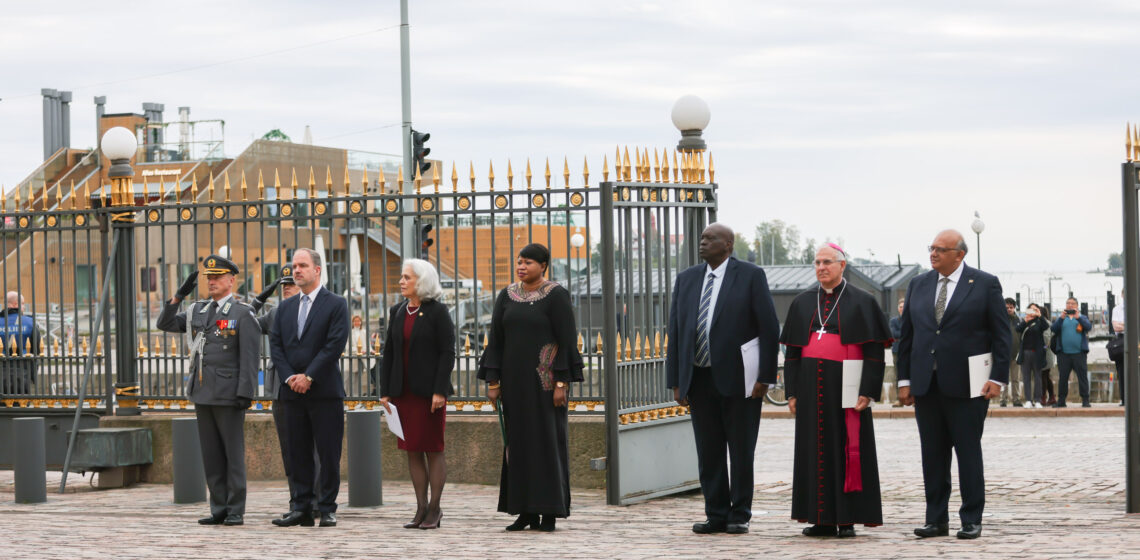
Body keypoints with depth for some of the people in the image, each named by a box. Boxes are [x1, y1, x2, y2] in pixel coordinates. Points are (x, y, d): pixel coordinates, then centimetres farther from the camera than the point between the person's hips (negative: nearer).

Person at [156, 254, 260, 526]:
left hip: (228, 394, -6)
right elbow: (164, 324, 10)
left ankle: (236, 511, 3)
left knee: (233, 453, -1)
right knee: (211, 453, 8)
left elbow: (250, 357, -10)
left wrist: (245, 393, -18)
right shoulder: (198, 311, 14)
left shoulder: (243, 313, -5)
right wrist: (180, 295, -1)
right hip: (203, 393, 6)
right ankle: (219, 509, 13)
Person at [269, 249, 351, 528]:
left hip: (325, 390, -5)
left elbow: (335, 345, -10)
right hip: (292, 391, 5)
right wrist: (289, 377, -6)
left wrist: (309, 377, -14)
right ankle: (302, 508, 11)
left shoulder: (336, 304, -2)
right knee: (298, 452, 6)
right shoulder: (285, 307, 15)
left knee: (328, 453, -3)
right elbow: (275, 345, 9)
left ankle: (327, 509, 2)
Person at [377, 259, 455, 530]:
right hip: (404, 393, 6)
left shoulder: (437, 312, -5)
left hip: (429, 392, -6)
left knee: (433, 450, -1)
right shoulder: (397, 312, 11)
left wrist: (439, 391, -15)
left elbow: (447, 352, -9)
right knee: (412, 451, 6)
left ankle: (434, 508, 4)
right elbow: (388, 353, 12)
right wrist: (385, 391, 6)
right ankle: (421, 508, 11)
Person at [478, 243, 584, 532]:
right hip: (515, 378, 5)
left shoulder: (556, 295, -7)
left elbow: (567, 340, -11)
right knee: (519, 440, 6)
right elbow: (496, 340, 7)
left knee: (548, 439, -3)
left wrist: (562, 382, -16)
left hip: (545, 377, -5)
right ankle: (526, 510, 11)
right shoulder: (506, 296, 8)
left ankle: (550, 511, 1)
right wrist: (493, 381, 1)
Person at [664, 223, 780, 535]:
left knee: (741, 451, 3)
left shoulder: (751, 276, -3)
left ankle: (740, 516, 12)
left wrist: (765, 377, -10)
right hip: (699, 379, 4)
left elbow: (770, 329, -5)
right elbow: (675, 331, 11)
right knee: (708, 452, 6)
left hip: (738, 379, -4)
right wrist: (676, 381, 5)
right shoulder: (686, 279, 11)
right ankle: (716, 515, 13)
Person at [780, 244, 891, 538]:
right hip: (811, 387, 4)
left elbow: (874, 351, -4)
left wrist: (867, 392, -12)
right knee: (815, 450, 4)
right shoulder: (803, 303, 12)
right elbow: (792, 351, 13)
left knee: (849, 449, -2)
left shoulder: (862, 302, 0)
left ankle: (848, 518, 2)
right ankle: (823, 518, 8)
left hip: (845, 385, -4)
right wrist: (792, 392, 6)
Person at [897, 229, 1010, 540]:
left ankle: (972, 520, 7)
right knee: (932, 455, 6)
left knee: (969, 453, 1)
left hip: (966, 386, -4)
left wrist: (998, 378, -9)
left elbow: (1001, 334, -1)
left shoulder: (985, 284, 0)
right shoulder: (918, 285, 12)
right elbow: (906, 335, 12)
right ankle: (936, 520, 12)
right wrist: (905, 379, 7)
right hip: (926, 384, 4)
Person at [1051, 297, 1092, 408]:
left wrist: (1078, 318, -19)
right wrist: (1061, 318, -14)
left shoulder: (1082, 318, 14)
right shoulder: (1061, 319, 17)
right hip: (1064, 354, 1)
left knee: (1082, 377, -5)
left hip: (1079, 353, -1)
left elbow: (1088, 327, -6)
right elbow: (1053, 329, 0)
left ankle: (1085, 400, -2)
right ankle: (1061, 401, 8)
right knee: (1062, 377, 2)